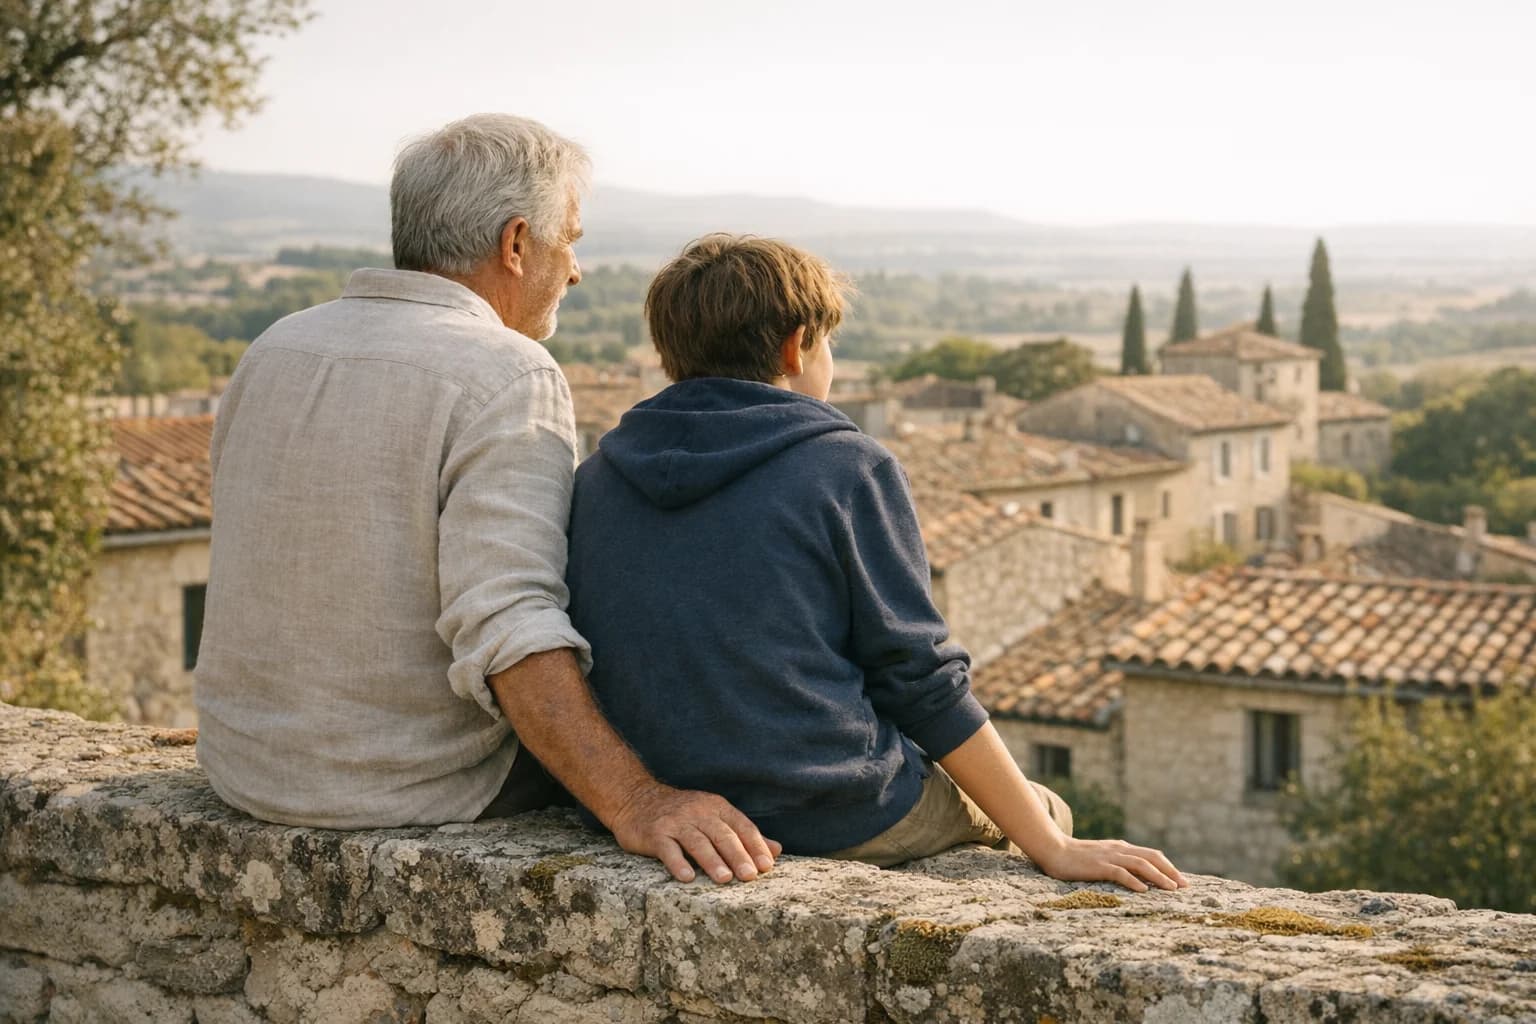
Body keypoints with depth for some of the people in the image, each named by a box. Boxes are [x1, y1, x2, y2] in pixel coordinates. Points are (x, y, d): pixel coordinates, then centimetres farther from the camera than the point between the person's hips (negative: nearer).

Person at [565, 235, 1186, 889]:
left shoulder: (596, 476, 3)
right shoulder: (846, 468, -12)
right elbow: (922, 681, -13)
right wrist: (1054, 848, -8)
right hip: (831, 821, -6)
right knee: (1046, 810, 24)